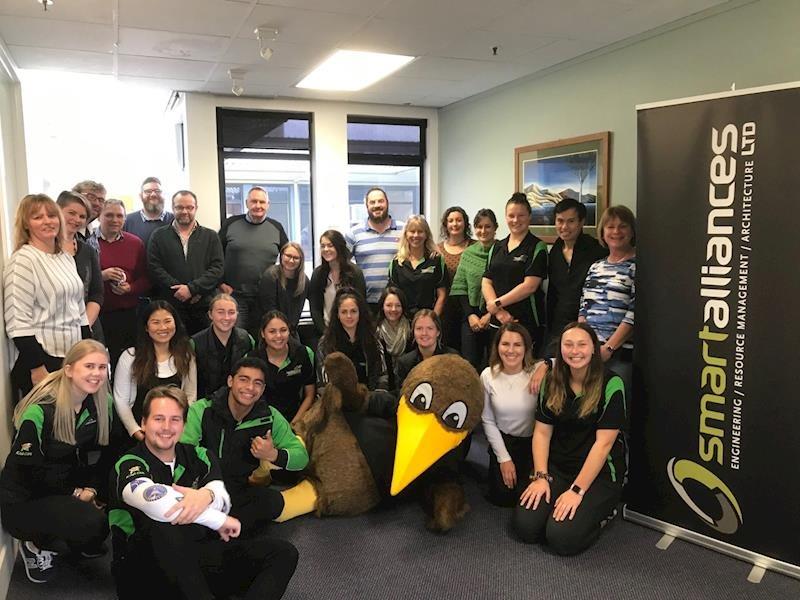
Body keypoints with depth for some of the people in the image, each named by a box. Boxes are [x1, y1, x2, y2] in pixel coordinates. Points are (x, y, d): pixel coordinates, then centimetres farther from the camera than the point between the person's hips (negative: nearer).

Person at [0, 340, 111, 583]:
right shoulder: (40, 410, -23)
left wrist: (91, 488, -13)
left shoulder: (98, 405, -3)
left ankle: (82, 543, 13)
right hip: (24, 500, -6)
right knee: (92, 523, -28)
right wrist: (76, 493, -14)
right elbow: (28, 469, -20)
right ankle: (36, 545, 1)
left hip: (66, 490, 6)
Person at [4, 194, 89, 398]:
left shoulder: (66, 258, 13)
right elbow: (18, 322, -16)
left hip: (75, 360, 7)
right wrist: (37, 368, -18)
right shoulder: (22, 260, -11)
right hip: (44, 361, -7)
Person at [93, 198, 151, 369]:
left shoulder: (135, 243, 10)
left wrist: (130, 288, -7)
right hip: (96, 315, -2)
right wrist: (102, 275, -16)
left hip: (128, 315, 2)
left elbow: (146, 279, 11)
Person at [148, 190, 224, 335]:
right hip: (170, 307, 0)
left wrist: (192, 288, -11)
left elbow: (217, 269, 0)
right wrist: (179, 289, -11)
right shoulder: (159, 236, 11)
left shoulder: (210, 237, 11)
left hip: (203, 307, 1)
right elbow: (154, 268, 0)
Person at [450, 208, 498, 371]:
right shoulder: (467, 253, 11)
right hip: (471, 317, 3)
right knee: (469, 364, 2)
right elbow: (459, 287, 9)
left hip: (495, 318, -3)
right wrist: (470, 314, -2)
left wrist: (490, 315, -11)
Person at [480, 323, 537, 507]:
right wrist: (503, 458, -4)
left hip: (533, 443, -2)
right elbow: (488, 420, -2)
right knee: (501, 496, -4)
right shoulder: (488, 376, -10)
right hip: (502, 441, 2)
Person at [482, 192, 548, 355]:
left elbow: (529, 286, -11)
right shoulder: (497, 247, 15)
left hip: (527, 323, -5)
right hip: (497, 322, 5)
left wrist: (497, 303, -8)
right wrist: (499, 311, -7)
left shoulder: (537, 247, -2)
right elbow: (486, 282, 8)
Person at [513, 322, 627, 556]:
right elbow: (542, 432, 3)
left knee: (562, 537, -19)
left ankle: (601, 511, 9)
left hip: (599, 473, -4)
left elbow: (603, 443, -15)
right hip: (557, 467, 4)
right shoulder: (552, 383, 3)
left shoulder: (611, 385, -13)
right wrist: (541, 476, -10)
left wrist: (577, 490, -18)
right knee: (525, 525, -14)